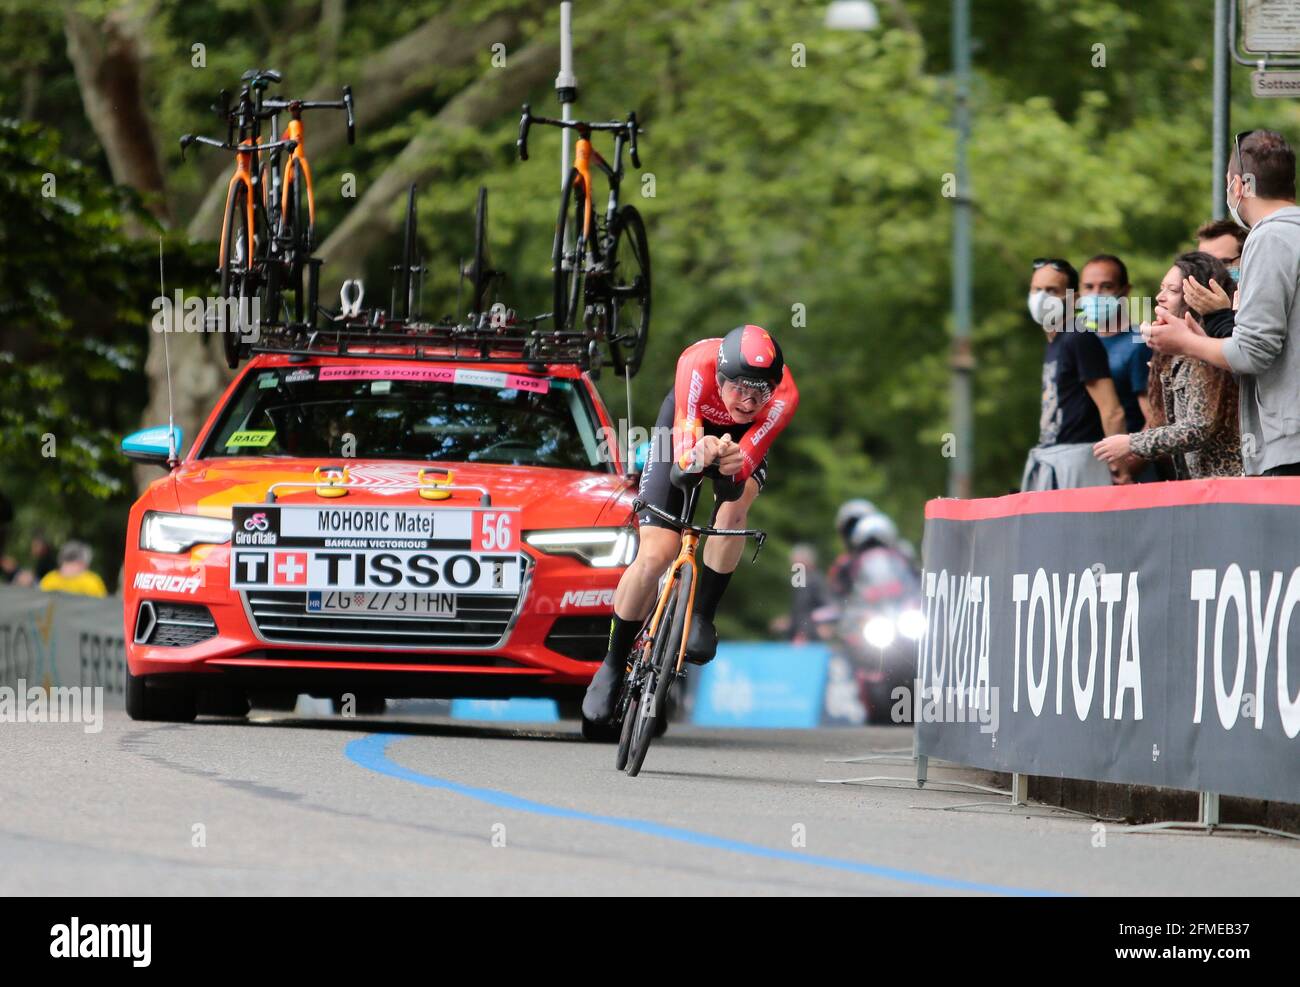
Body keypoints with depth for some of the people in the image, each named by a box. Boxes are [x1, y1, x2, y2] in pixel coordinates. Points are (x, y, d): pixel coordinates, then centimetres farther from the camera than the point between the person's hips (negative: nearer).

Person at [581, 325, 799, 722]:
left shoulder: (783, 396, -36)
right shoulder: (697, 365, -40)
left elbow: (745, 464, -40)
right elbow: (683, 457, -43)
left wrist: (734, 462, -63)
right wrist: (699, 453, -66)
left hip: (743, 440, 1)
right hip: (686, 430, -1)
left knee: (734, 506, -33)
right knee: (655, 553, -13)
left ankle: (703, 616, -13)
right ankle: (614, 665, 6)